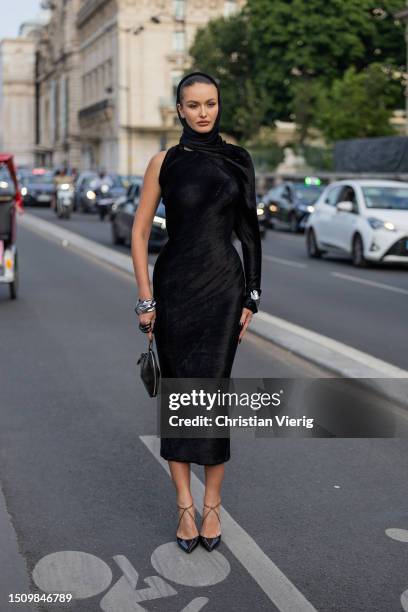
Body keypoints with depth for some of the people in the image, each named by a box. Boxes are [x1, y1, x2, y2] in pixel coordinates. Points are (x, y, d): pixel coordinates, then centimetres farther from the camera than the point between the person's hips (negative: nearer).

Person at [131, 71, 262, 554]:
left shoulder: (237, 160, 6)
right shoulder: (164, 162, 1)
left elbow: (248, 230, 8)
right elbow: (139, 231, 2)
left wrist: (251, 296, 3)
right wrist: (145, 298, -4)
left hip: (223, 287, 1)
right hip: (174, 285, 0)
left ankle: (211, 505, 11)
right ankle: (185, 505, 14)